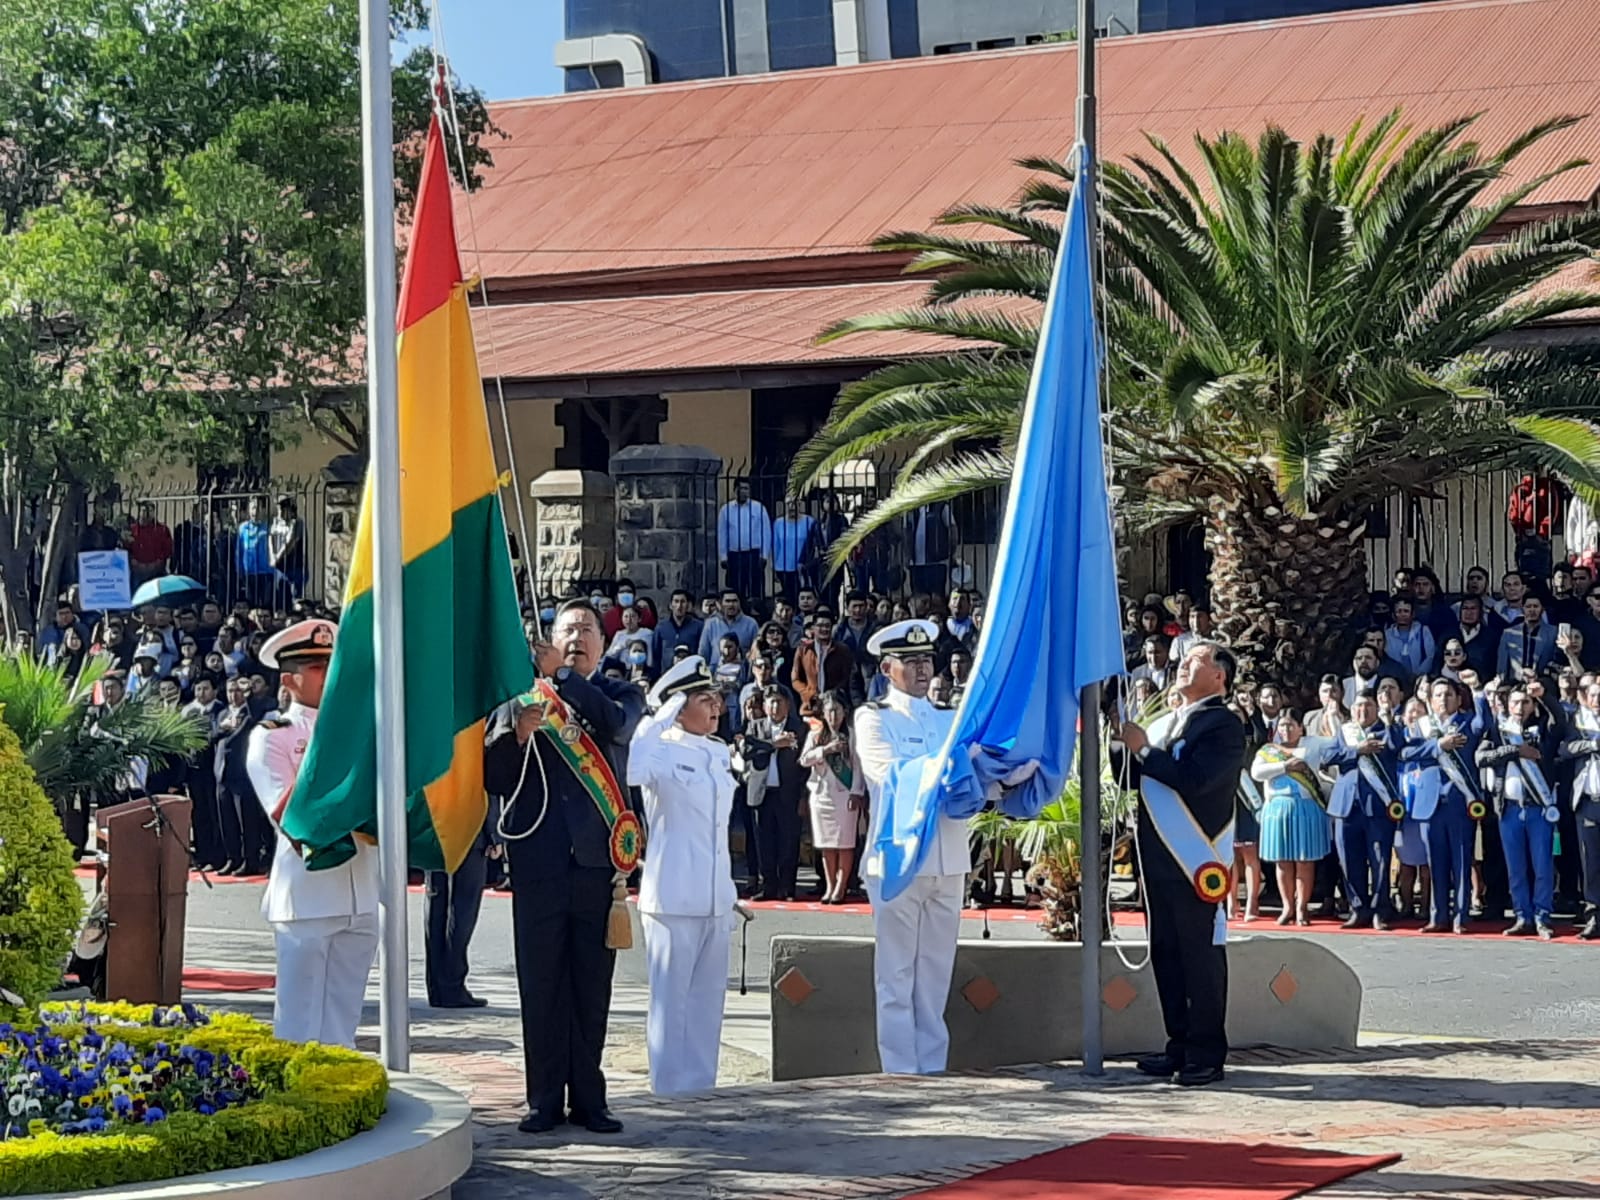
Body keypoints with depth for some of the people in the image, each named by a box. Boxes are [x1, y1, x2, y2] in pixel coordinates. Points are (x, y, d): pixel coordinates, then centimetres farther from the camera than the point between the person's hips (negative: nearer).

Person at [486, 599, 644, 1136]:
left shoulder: (619, 694, 11)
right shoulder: (521, 695, 9)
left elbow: (617, 724, -14)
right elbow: (493, 779, 4)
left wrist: (563, 674, -15)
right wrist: (517, 733, -13)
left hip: (599, 858, 0)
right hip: (539, 861, 0)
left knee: (592, 986, 4)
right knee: (541, 985, 1)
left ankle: (588, 1097, 11)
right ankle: (545, 1098, 7)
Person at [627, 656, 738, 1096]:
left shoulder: (719, 753, 14)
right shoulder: (664, 751, -9)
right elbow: (634, 772, -34)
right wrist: (660, 719, -26)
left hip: (714, 897, 8)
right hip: (673, 895, -8)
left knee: (708, 993, 12)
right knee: (671, 994, -2)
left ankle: (701, 1079, 20)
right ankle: (670, 1083, 4)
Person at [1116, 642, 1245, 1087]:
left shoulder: (1223, 725, -7)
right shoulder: (1166, 723, 20)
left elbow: (1194, 778, -21)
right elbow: (1136, 777, 16)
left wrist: (1142, 749, -15)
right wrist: (1126, 745, -1)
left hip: (1196, 861, -8)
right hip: (1159, 856, 8)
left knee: (1200, 954, -4)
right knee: (1166, 952, 10)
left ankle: (1207, 1053, 0)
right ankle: (1180, 1045, 18)